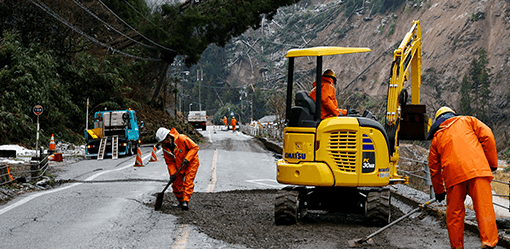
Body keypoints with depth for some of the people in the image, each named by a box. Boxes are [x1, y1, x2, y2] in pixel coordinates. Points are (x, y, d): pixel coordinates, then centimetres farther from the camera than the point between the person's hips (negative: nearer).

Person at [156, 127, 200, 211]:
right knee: (176, 184, 3)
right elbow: (169, 162, -1)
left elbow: (195, 147, -19)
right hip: (178, 165, 6)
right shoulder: (165, 147, -8)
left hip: (191, 162, -6)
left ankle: (186, 201, -19)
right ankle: (181, 201, 23)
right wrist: (172, 173, -12)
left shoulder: (181, 139, -26)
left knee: (188, 181, -17)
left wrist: (187, 158, -27)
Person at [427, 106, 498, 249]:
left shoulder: (436, 138, 25)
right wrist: (492, 163, 11)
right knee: (484, 207, -5)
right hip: (477, 168, -1)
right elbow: (486, 136, 7)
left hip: (453, 174, 2)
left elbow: (434, 168, 26)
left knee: (454, 212, 11)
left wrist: (439, 191, 36)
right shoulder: (467, 121, 22)